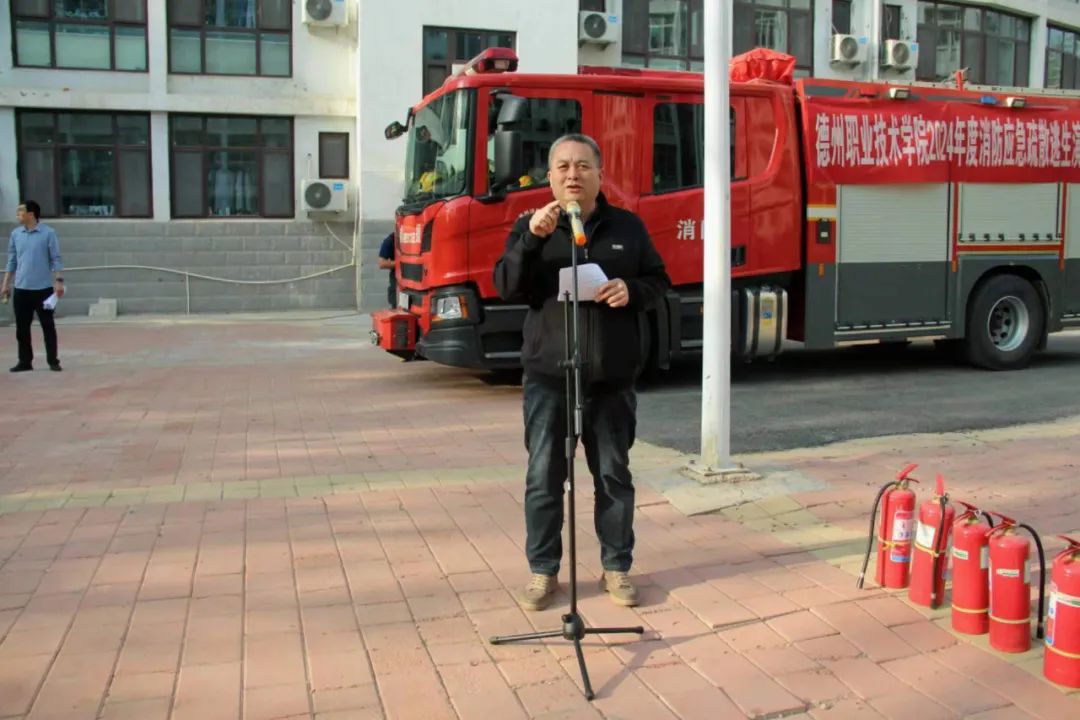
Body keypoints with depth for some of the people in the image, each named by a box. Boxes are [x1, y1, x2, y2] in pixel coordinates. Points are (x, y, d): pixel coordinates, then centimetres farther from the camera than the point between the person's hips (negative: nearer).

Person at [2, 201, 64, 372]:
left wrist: (58, 281, -13)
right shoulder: (15, 234, 7)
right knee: (22, 327, 7)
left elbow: (55, 259, -4)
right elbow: (12, 260, 12)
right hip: (21, 289, 4)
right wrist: (6, 284, 10)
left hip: (43, 288, -4)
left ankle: (53, 361, 9)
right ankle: (25, 361, 16)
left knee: (48, 326, 2)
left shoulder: (48, 233, -5)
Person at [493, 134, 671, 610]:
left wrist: (632, 290, -10)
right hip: (548, 374, -1)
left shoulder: (627, 227, 8)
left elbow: (659, 281, 12)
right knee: (544, 476, 4)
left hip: (613, 377, 1)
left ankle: (617, 568, 24)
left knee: (613, 474, 10)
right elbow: (507, 288, -6)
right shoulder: (530, 227, 4)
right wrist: (532, 239, -20)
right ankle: (543, 571, 18)